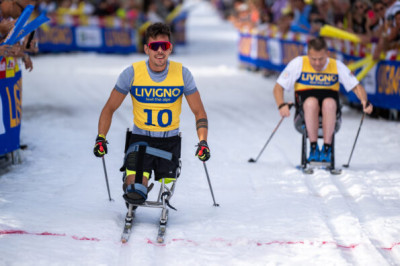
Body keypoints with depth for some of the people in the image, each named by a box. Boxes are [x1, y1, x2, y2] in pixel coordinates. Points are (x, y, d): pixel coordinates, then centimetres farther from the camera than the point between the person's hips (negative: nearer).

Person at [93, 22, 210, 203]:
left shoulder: (182, 74, -7)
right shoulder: (132, 73, -10)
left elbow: (198, 112, 0)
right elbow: (110, 108, 0)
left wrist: (203, 141, -14)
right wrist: (100, 138, -13)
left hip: (170, 140, 1)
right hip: (140, 137, -1)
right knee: (134, 189, -19)